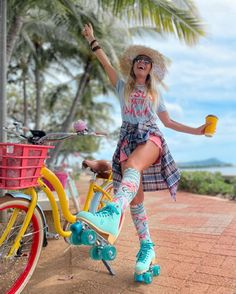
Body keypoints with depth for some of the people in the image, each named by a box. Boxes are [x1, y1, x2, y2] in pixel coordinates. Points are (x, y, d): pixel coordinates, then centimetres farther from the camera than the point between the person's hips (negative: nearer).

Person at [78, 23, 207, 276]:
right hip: (127, 139, 2)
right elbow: (106, 63, 18)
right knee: (135, 198, -5)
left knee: (132, 166, -39)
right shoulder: (123, 86, 23)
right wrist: (92, 40, 18)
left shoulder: (155, 93, 24)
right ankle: (147, 246, 6)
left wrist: (196, 131, 17)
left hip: (151, 137, -2)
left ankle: (112, 214, -64)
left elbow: (168, 122, 23)